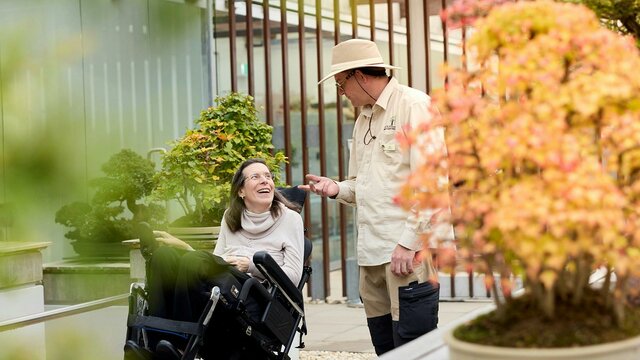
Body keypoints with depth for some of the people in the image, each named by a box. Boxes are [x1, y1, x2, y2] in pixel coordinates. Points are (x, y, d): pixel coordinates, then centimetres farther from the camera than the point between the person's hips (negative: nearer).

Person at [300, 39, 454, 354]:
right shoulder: (363, 119, 21)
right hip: (372, 251, 8)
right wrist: (337, 189, 5)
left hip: (410, 248, -8)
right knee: (385, 347, 8)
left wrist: (410, 241, -18)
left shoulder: (414, 106, -5)